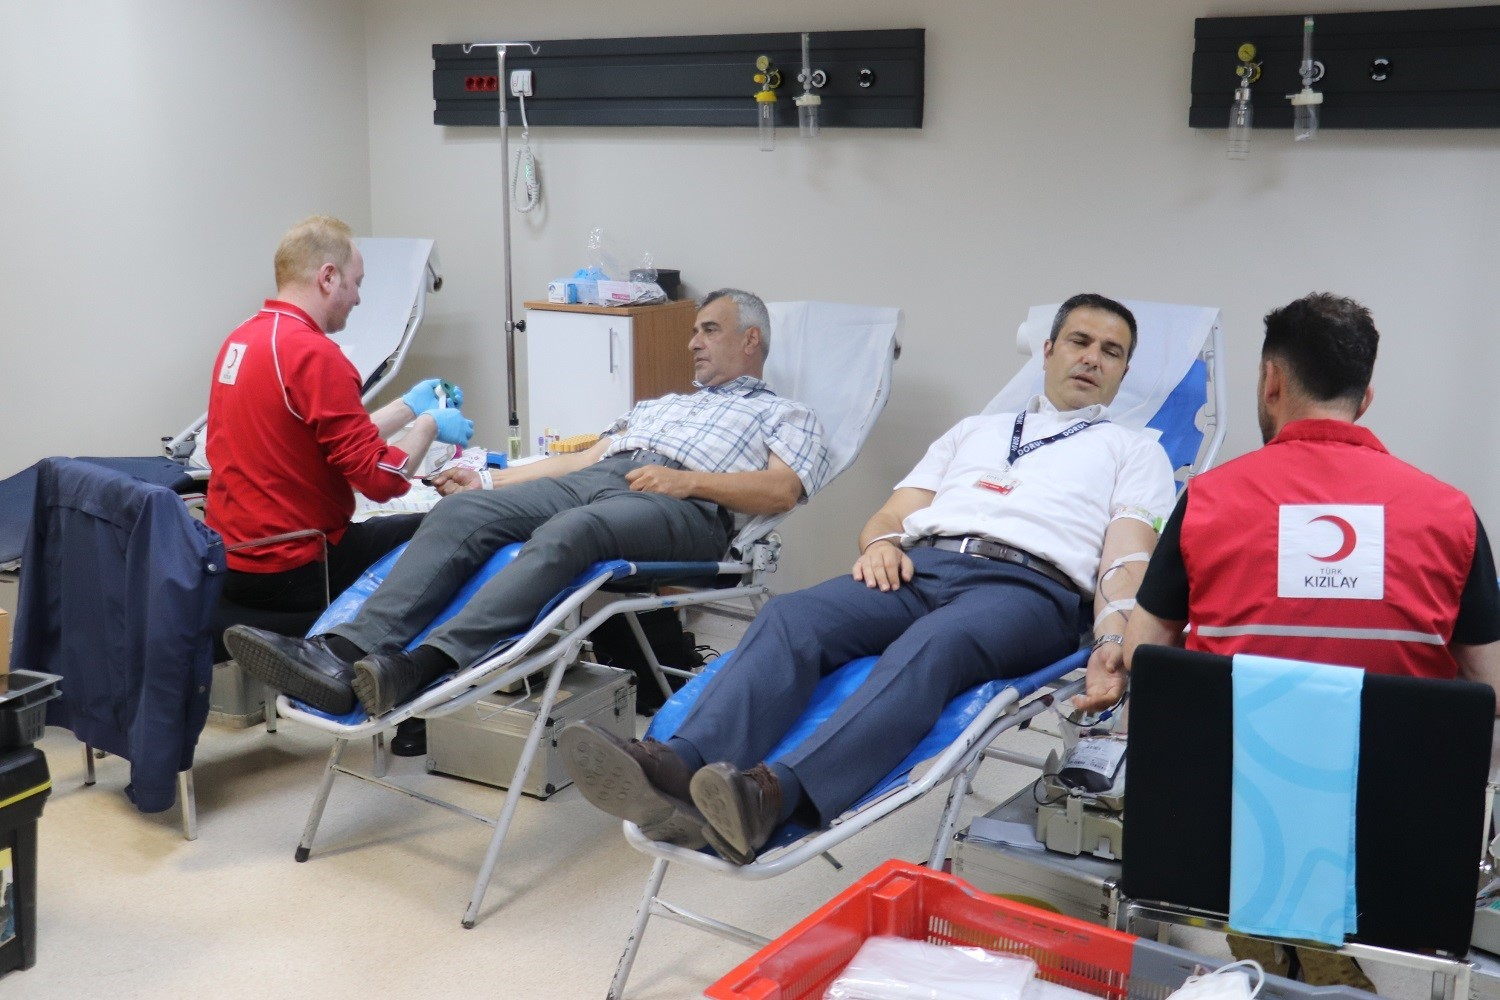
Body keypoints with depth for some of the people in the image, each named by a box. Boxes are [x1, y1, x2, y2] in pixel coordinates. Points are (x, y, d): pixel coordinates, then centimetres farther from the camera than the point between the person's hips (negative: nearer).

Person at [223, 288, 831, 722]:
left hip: (682, 506, -6)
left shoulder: (786, 415, 23)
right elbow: (581, 458, 29)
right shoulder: (658, 405, 42)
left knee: (565, 535, -38)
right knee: (462, 512, -21)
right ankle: (349, 653, -39)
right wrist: (490, 480, 16)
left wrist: (690, 480, -11)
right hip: (593, 478, 6)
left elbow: (782, 491, 2)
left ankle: (423, 667, -54)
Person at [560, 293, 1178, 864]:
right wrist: (882, 542, -1)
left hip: (1028, 586, -4)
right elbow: (892, 515, 25)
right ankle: (678, 769, -50)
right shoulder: (974, 431, 35)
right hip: (918, 565, 4)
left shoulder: (1135, 450, 24)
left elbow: (1129, 555, 5)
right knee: (790, 618, -27)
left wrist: (1115, 640, -16)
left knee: (929, 648, -38)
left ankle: (775, 796, -59)